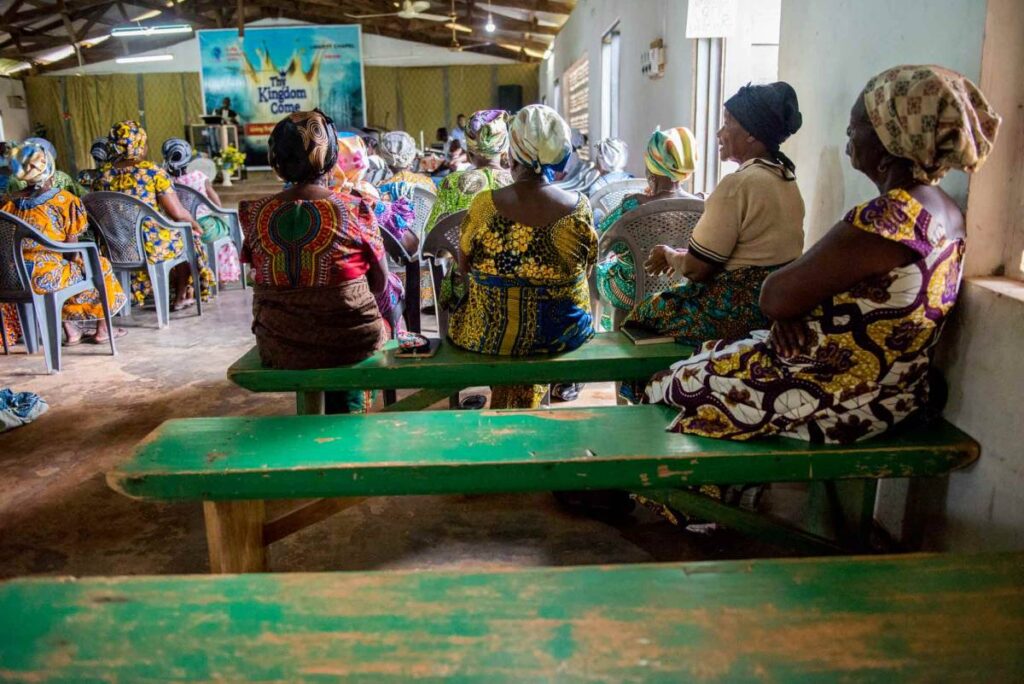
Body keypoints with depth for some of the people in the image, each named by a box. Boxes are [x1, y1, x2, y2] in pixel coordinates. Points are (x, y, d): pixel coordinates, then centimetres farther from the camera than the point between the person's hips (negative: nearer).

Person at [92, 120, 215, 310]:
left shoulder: (104, 174, 1)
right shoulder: (152, 172, -12)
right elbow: (177, 213, -14)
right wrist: (195, 225, 6)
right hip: (151, 247, -5)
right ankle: (181, 297, 33)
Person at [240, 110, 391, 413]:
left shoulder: (256, 214, -7)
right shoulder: (355, 211, -14)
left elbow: (266, 280, 7)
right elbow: (380, 285, -4)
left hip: (277, 349, 3)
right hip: (349, 344, -3)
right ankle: (350, 411, 47)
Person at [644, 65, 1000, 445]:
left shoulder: (886, 219, -28)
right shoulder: (945, 213, 4)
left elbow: (774, 298, -23)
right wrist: (793, 309, -6)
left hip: (831, 402, -10)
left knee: (669, 386, 7)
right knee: (714, 357, 23)